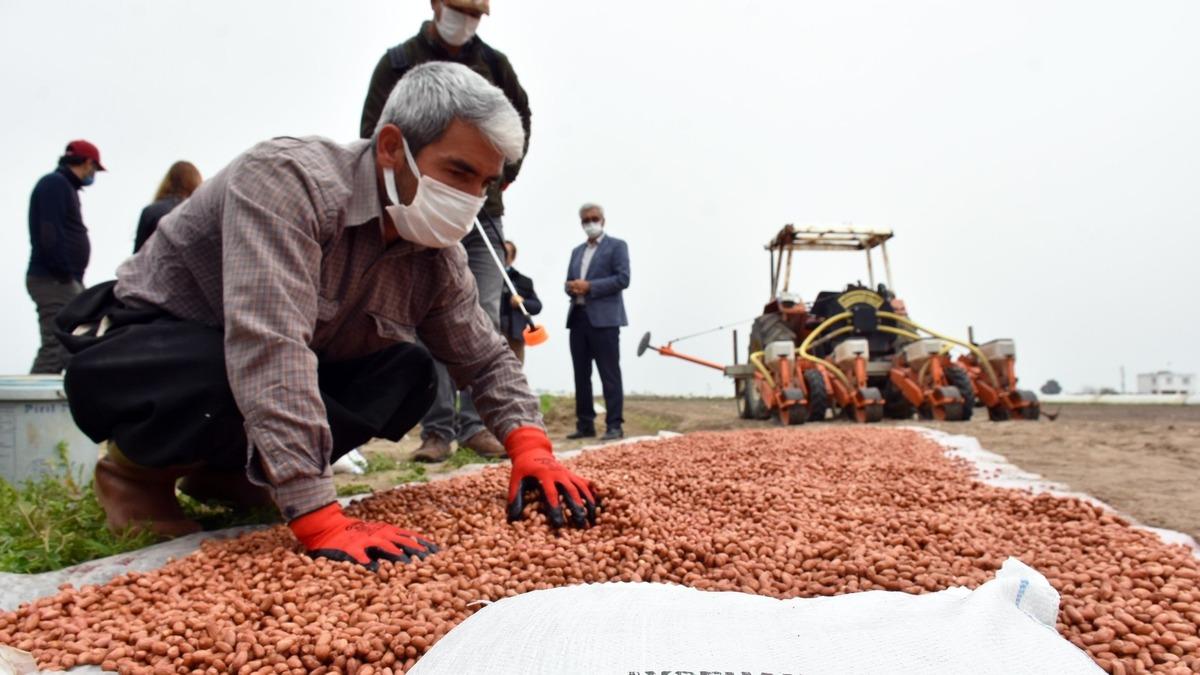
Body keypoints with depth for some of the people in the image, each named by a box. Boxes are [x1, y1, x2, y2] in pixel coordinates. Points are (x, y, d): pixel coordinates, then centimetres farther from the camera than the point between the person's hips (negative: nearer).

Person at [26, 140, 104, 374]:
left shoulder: (65, 186, 20)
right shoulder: (55, 183, -7)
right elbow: (49, 234, -19)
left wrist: (73, 277, 10)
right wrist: (65, 274, -18)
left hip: (65, 280, 10)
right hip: (54, 281, -10)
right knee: (55, 348, -12)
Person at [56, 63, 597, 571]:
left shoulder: (436, 255, -9)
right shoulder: (286, 179, -31)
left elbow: (486, 360, -2)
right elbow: (268, 349, -42)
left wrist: (531, 450, -20)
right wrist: (320, 520, -46)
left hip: (278, 371, 7)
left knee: (408, 375, -10)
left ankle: (225, 469, 2)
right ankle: (136, 469, -4)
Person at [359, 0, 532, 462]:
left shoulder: (495, 63, 10)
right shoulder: (398, 61, 4)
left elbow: (521, 116, 24)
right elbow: (374, 134, 4)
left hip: (483, 215, 2)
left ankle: (476, 424, 3)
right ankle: (437, 430, 0)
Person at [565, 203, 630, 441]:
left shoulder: (616, 246, 4)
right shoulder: (577, 251, 24)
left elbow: (623, 279, -8)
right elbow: (568, 282, 22)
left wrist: (589, 286, -14)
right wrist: (571, 287, -3)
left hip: (604, 318, -6)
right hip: (578, 317, 7)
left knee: (609, 374, -7)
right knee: (581, 374, 7)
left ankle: (614, 425, -5)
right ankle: (585, 424, 13)